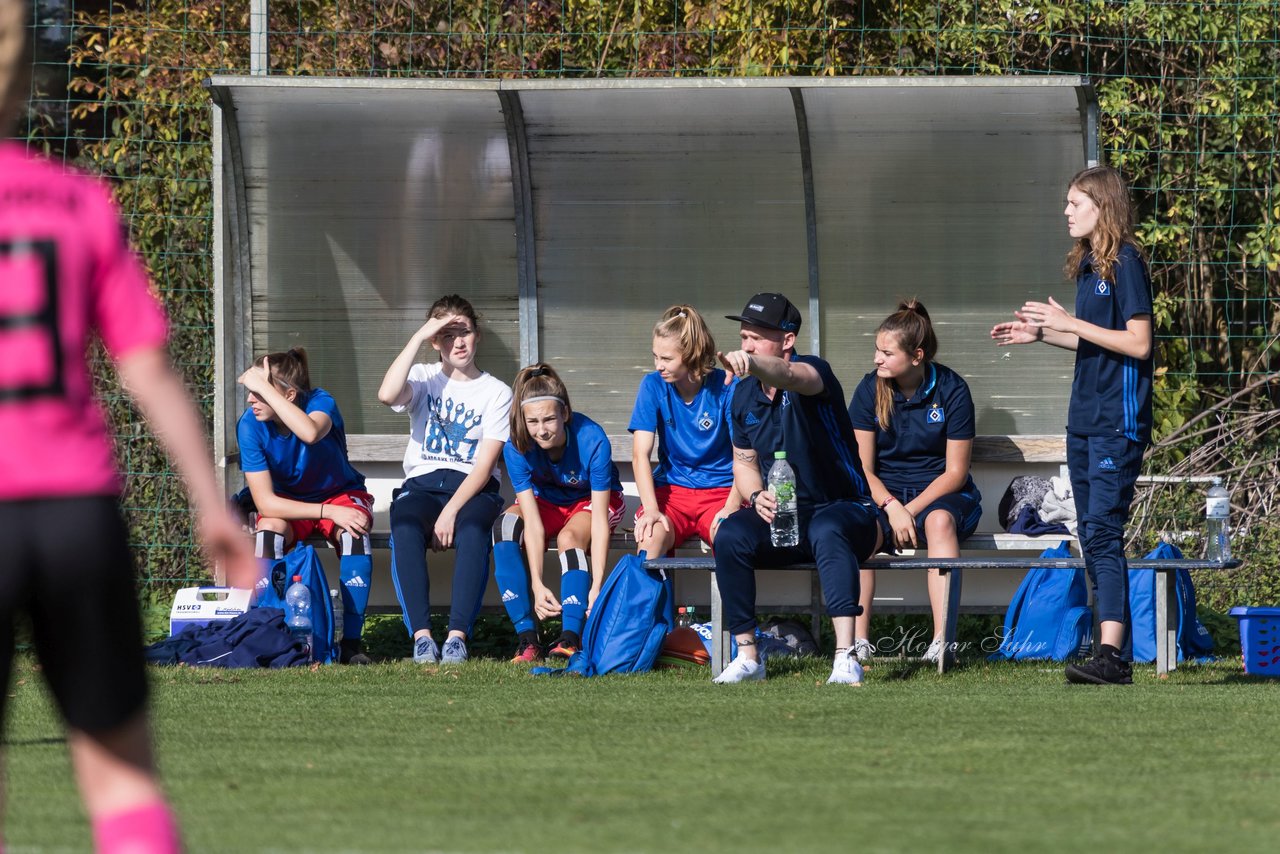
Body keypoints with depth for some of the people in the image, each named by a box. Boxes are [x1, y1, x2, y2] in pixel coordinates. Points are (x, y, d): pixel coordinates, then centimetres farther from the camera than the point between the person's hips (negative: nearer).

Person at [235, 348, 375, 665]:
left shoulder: (321, 402, -24)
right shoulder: (250, 425, -20)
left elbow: (310, 432, -51)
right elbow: (265, 502, -22)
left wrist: (263, 386, -46)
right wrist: (328, 512, -31)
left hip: (340, 494, -1)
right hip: (288, 503, 1)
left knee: (354, 532, -34)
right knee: (269, 530, -33)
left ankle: (351, 642, -26)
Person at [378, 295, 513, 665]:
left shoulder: (496, 392, 7)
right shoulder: (425, 379, 11)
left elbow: (485, 463, -4)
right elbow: (387, 395, -14)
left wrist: (452, 511, -18)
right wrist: (418, 338, -11)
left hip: (473, 487, -1)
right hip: (422, 484, 1)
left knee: (472, 530, -37)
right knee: (405, 527, -35)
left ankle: (458, 636, -40)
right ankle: (421, 636, -37)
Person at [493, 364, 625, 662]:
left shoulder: (592, 441, -33)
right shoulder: (517, 448, -26)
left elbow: (599, 520, -34)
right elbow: (533, 522, -29)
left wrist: (596, 587, -41)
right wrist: (537, 586, -38)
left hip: (593, 500, -2)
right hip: (547, 501, 2)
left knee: (569, 537, -36)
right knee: (504, 528, -29)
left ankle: (571, 638, -42)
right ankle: (527, 638, -32)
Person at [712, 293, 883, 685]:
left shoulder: (813, 372, -14)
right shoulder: (745, 393, 7)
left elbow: (788, 375, -41)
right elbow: (744, 460, 18)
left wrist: (751, 363, -63)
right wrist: (756, 497, -5)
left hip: (844, 509, -5)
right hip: (780, 517, 5)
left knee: (827, 530, -39)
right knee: (730, 535, -25)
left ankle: (846, 659, -46)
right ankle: (747, 656, -18)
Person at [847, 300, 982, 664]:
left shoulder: (951, 390, -7)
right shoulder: (870, 389, -1)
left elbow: (955, 472, -6)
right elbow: (862, 468, -3)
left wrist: (912, 510, -19)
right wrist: (891, 508, -21)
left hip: (939, 492, -2)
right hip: (884, 493, 2)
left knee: (940, 521, -38)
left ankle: (941, 640, -45)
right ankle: (858, 639, -35)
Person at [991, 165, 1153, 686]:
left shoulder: (1125, 264, -11)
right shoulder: (1088, 266, 15)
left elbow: (1137, 343, -17)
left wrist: (1069, 324, -16)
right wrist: (1040, 334, 16)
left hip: (1118, 422, -9)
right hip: (1085, 420, 9)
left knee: (1103, 532, -16)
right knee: (1091, 535, 8)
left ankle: (1110, 655, -21)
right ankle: (1111, 655, 12)